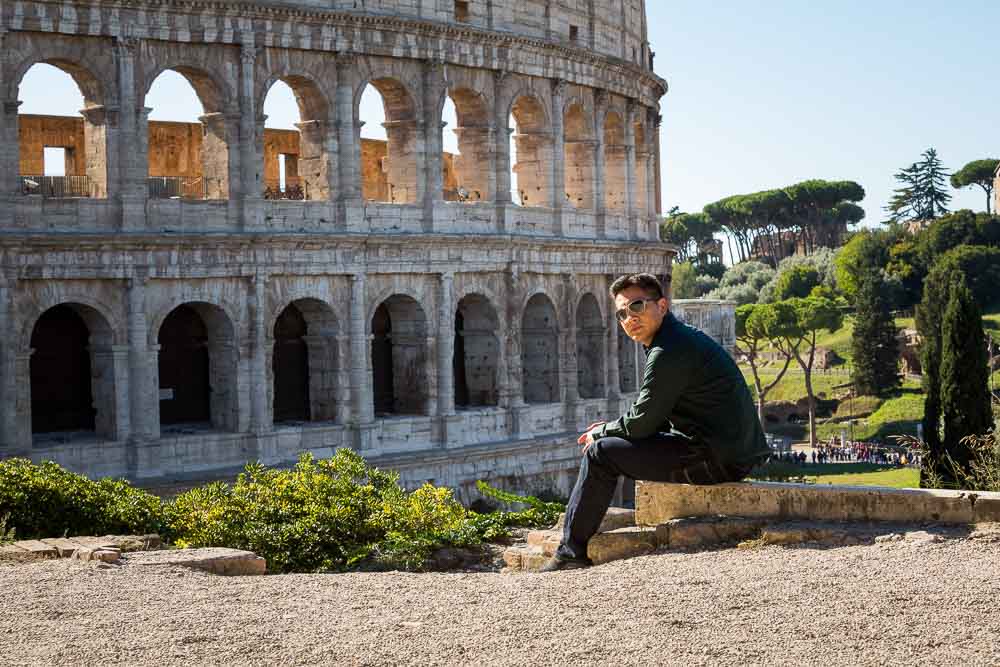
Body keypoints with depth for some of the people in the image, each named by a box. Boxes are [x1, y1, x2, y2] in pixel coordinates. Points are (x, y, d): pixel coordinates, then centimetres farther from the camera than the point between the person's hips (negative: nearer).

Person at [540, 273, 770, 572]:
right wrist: (611, 428, 14)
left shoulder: (668, 351, -17)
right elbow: (656, 415, 23)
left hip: (714, 461, -11)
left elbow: (642, 422, -14)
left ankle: (571, 552, 4)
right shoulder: (684, 337, 16)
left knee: (601, 453, -5)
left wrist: (602, 432, 4)